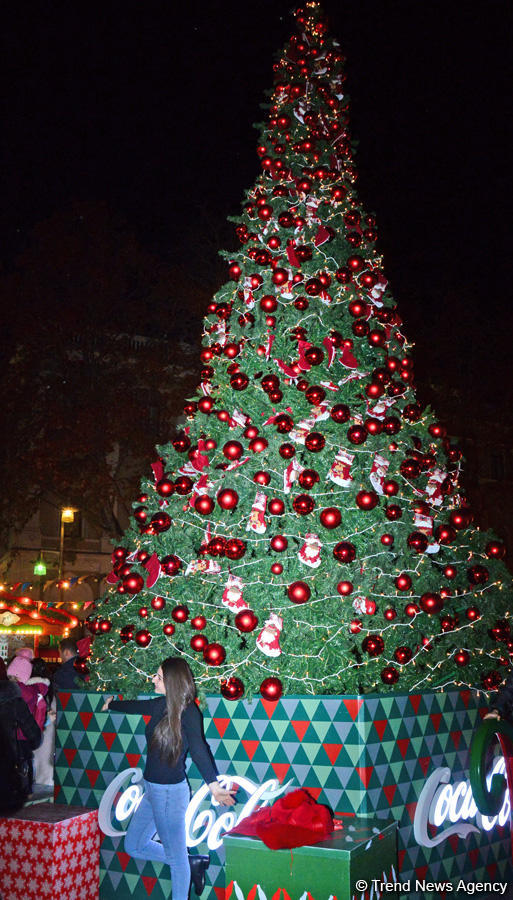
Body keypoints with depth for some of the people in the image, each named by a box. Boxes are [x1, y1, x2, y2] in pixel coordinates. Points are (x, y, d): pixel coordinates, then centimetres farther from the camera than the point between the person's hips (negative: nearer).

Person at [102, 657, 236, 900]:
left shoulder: (187, 712, -18)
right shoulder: (162, 705, 4)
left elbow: (197, 748, -32)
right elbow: (135, 706, 25)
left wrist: (213, 783, -45)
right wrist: (111, 704, 43)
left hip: (170, 792, -9)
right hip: (153, 790, 9)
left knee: (176, 857, 2)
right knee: (134, 846, 20)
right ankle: (192, 863, 28)